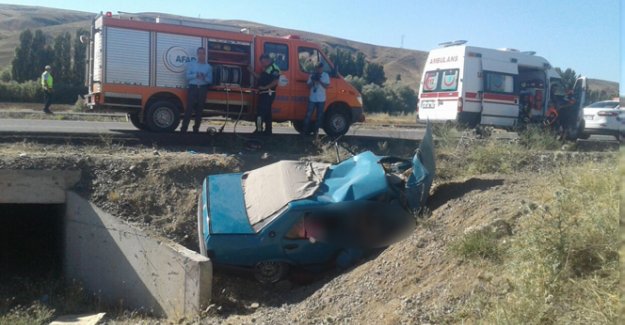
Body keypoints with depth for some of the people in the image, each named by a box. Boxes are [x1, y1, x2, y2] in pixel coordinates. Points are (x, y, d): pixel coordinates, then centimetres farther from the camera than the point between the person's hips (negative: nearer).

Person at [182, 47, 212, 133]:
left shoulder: (208, 67, 10)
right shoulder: (191, 64, 10)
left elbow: (210, 80, 6)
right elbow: (187, 76, 1)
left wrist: (204, 78, -15)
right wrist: (196, 75, -16)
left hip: (203, 89, 2)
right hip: (193, 88, -2)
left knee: (199, 109, 4)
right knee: (189, 108, -10)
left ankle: (196, 128, 12)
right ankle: (183, 129, -10)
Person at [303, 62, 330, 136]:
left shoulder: (325, 75, 1)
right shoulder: (312, 75, 6)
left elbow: (326, 86, -6)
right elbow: (309, 86, 4)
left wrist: (319, 81, -18)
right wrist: (313, 81, -14)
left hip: (321, 99, -1)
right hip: (312, 99, 1)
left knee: (319, 116, 4)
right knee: (308, 115, -2)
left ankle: (316, 130, 13)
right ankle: (305, 130, 3)